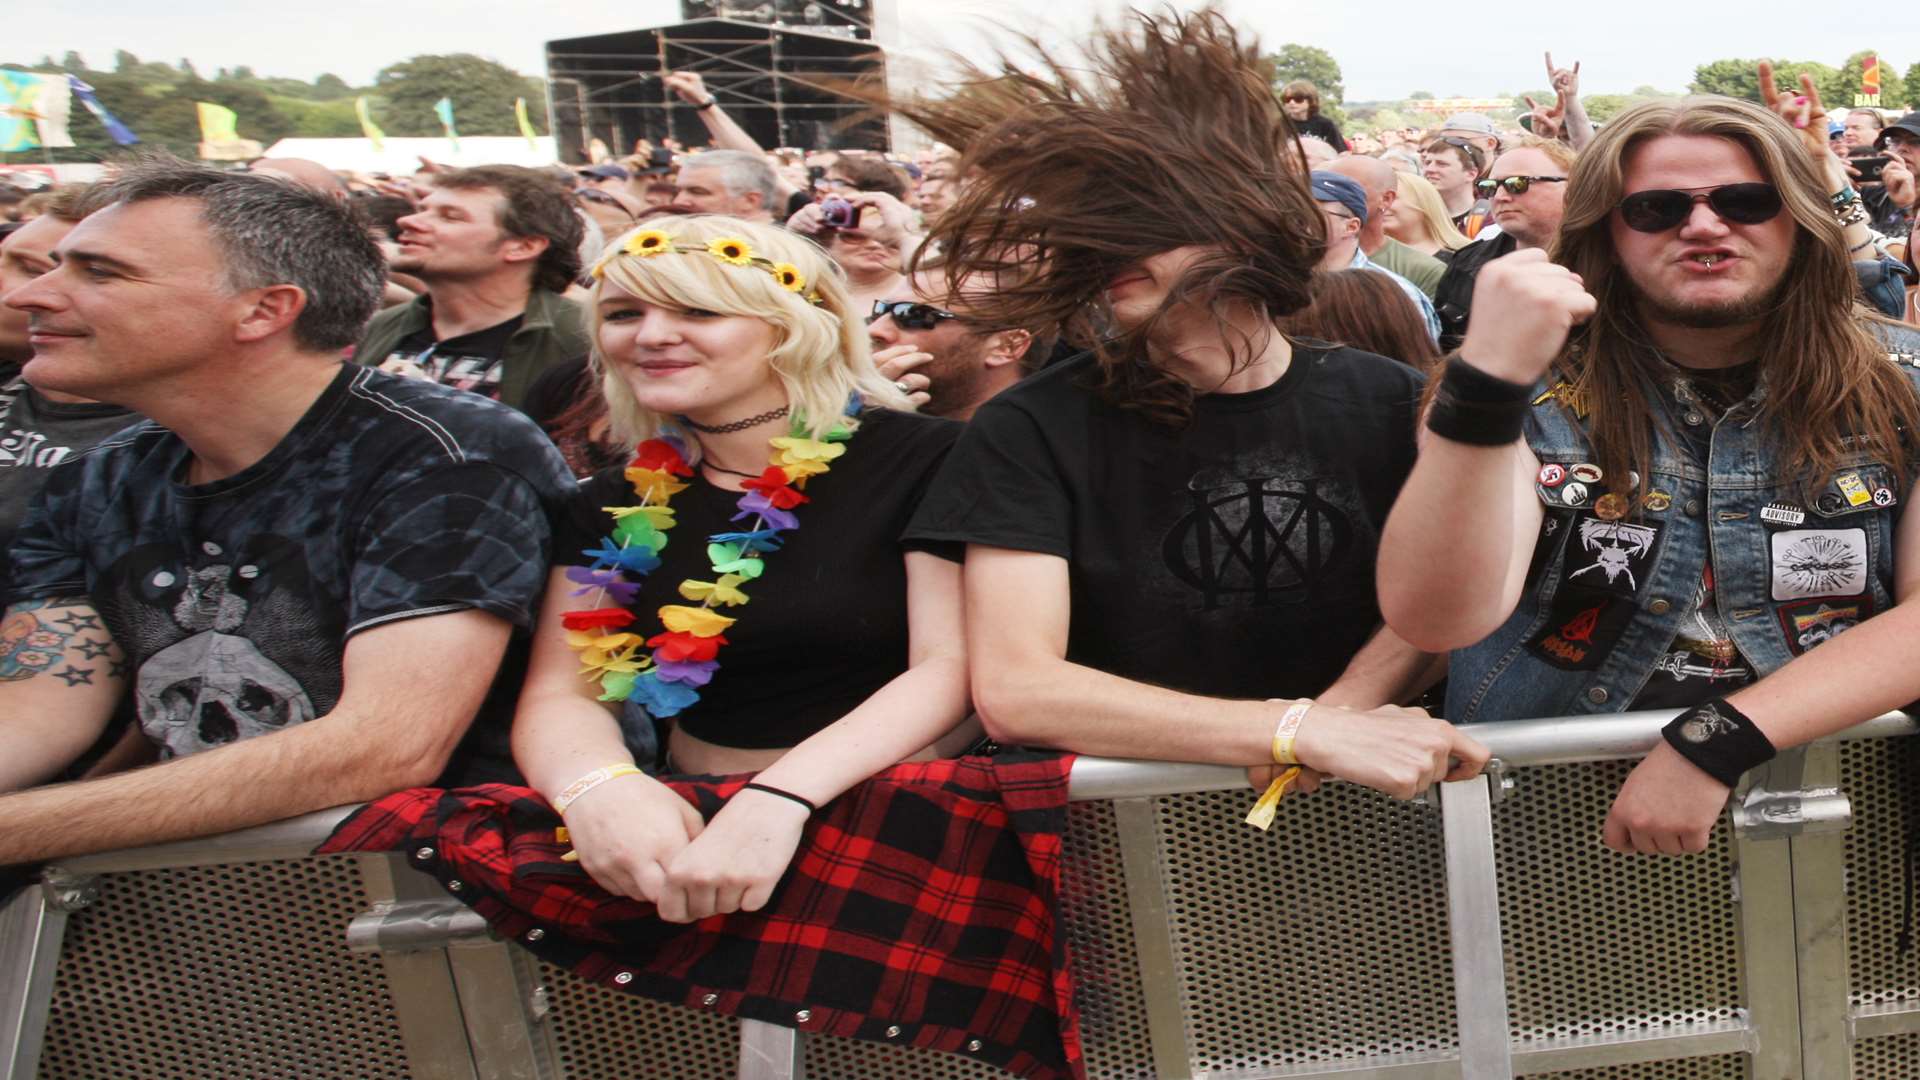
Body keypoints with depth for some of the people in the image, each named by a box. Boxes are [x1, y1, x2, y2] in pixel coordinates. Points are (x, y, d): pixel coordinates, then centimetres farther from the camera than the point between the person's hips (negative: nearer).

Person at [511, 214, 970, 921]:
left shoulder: (918, 459, -3)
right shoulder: (623, 506, 11)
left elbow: (952, 667, -12)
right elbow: (558, 693, 6)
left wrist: (781, 799, -26)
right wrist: (598, 784, -19)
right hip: (693, 830, 5)